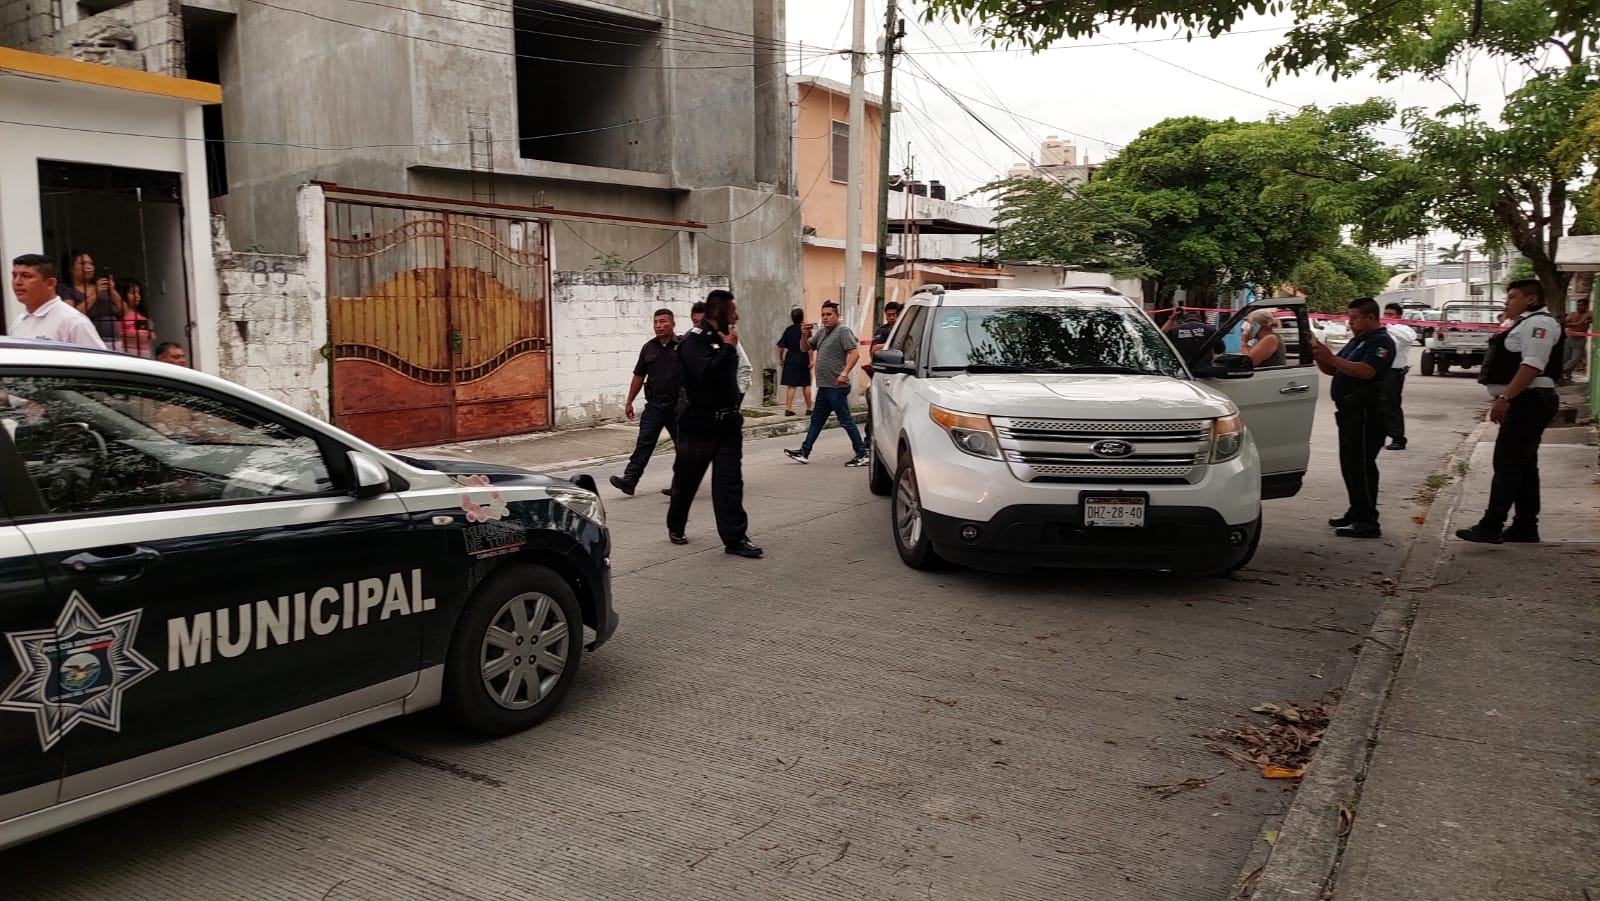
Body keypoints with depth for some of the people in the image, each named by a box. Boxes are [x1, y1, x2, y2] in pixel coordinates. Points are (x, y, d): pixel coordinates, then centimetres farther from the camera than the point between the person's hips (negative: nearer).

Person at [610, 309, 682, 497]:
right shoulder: (649, 348, 9)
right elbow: (639, 376, 15)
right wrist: (629, 401, 15)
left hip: (678, 405, -3)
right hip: (654, 404, 3)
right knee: (644, 442, -4)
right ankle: (629, 480, -9)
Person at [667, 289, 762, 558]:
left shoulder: (721, 339, 11)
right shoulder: (693, 341, -13)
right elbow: (707, 373, -30)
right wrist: (728, 347, -20)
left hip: (728, 422, 6)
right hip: (699, 423, -6)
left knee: (730, 480, -2)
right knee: (686, 480, 10)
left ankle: (735, 538, -3)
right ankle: (675, 527, 31)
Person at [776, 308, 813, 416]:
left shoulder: (788, 330, 5)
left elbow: (781, 346, 6)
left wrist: (780, 359, 16)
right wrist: (811, 360, -11)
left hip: (790, 360, 2)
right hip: (803, 360, -2)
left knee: (790, 385, 4)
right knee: (806, 385, 10)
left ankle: (788, 408, -2)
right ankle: (809, 408, 17)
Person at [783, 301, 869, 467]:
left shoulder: (843, 330, -9)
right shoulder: (823, 332, 18)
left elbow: (855, 353, -19)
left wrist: (844, 373, -28)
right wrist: (805, 335, 2)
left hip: (836, 386, -9)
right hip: (824, 386, 9)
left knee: (846, 421, -6)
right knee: (816, 420, 13)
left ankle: (862, 454, -1)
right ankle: (804, 452, 19)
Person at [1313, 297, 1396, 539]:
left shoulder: (1381, 342, -10)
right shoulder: (1356, 341, 19)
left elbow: (1366, 371, -26)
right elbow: (1332, 369, 20)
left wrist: (1331, 357, -27)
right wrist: (1319, 355, 1)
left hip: (1366, 414, -10)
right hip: (1349, 411, 10)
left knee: (1361, 467, -10)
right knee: (1350, 465, 15)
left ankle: (1368, 522, -8)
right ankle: (1357, 512, 25)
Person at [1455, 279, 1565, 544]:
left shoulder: (1538, 322, -12)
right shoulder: (1527, 323, 21)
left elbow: (1532, 366, -24)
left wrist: (1505, 398, -27)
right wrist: (1505, 401, 21)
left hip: (1528, 402, -11)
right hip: (1525, 403, 11)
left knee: (1507, 465, -11)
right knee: (1523, 465, 13)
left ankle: (1491, 527, -11)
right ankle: (1525, 527, 18)